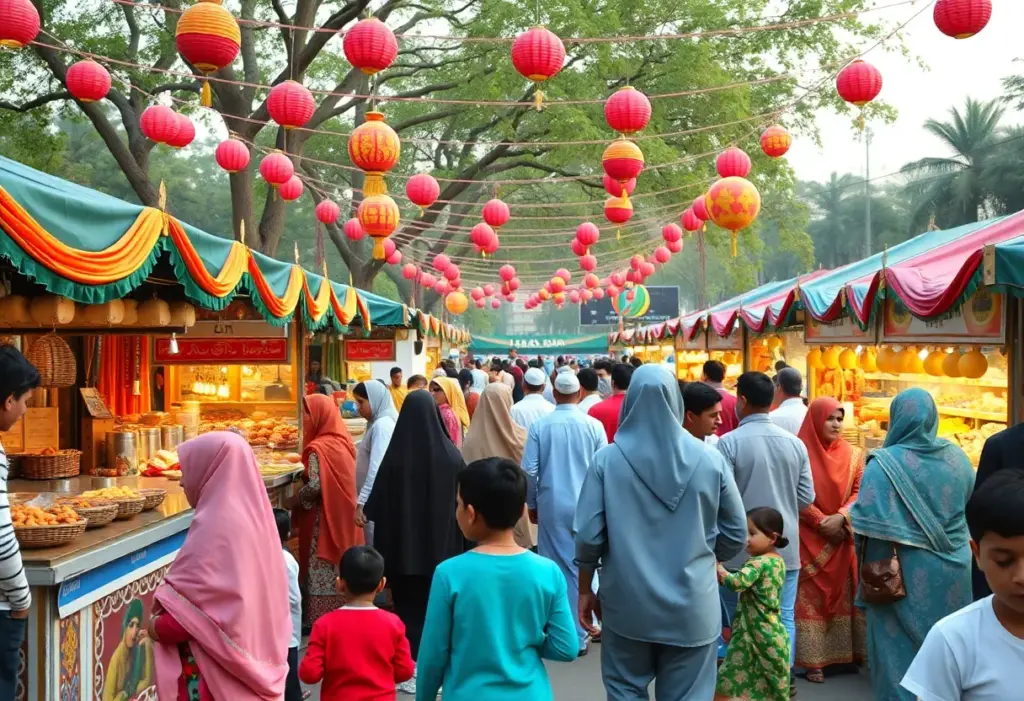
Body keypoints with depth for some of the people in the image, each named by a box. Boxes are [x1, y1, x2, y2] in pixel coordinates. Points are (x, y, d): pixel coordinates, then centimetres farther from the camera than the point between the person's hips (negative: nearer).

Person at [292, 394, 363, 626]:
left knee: (321, 573, 0)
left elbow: (315, 486, -22)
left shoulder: (318, 448, -19)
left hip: (324, 519, -9)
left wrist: (292, 502, -7)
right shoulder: (342, 442, 7)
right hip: (343, 515, 9)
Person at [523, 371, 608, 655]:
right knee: (582, 568, 8)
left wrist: (532, 504, 9)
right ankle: (579, 635, 14)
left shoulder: (539, 425, -5)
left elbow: (529, 470, -5)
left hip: (551, 506, 0)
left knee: (552, 568, 10)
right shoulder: (594, 426, -7)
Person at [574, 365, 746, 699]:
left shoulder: (608, 459, -9)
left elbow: (588, 535, -8)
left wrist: (585, 590, 8)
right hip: (692, 607, 1)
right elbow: (736, 534, 1)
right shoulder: (709, 459, -6)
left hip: (627, 604, 0)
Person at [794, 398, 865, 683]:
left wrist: (840, 517, -13)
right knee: (811, 598, 0)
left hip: (844, 537, 4)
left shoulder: (852, 455, 5)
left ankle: (845, 654, 18)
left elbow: (859, 492, 2)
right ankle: (813, 661, 5)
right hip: (810, 539, -4)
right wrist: (823, 523, -14)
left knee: (844, 595, 8)